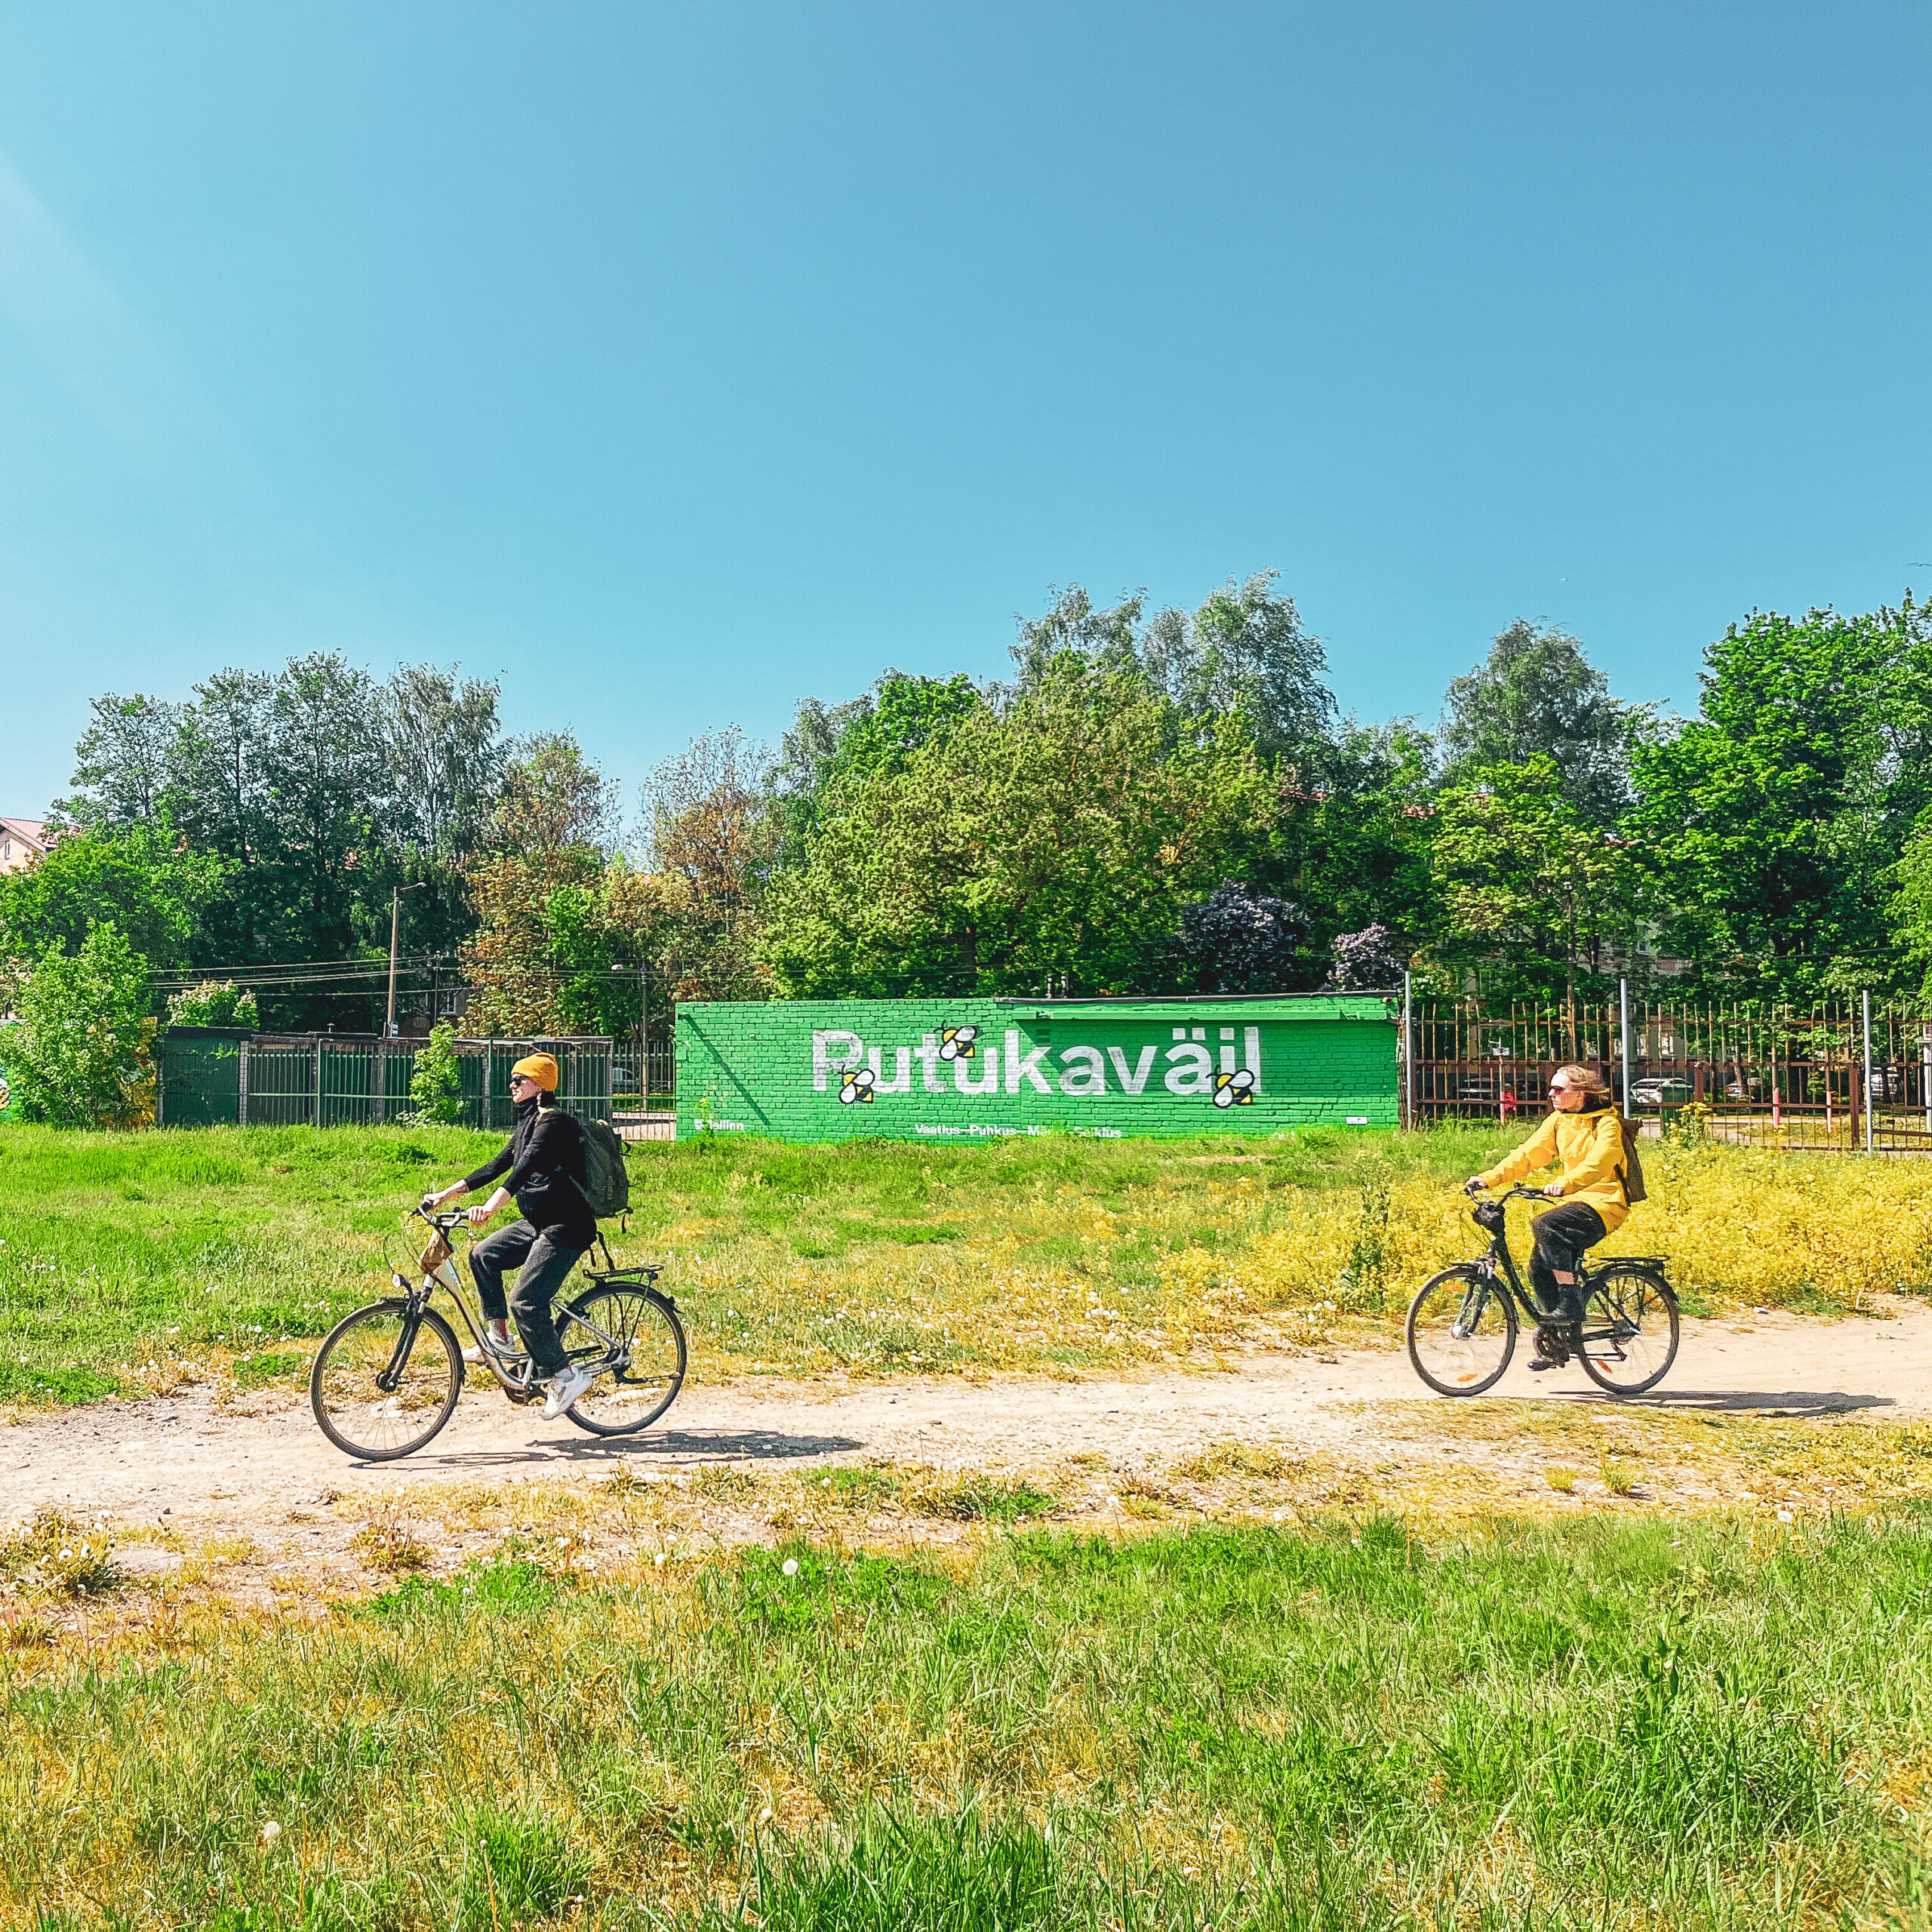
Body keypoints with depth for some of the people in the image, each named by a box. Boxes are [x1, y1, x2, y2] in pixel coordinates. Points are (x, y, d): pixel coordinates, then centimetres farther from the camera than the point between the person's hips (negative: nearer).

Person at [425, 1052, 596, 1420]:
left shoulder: (553, 1120, -15)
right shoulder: (527, 1123, 16)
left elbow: (527, 1166, -30)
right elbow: (498, 1166, 19)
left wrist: (490, 1207, -42)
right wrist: (446, 1194, 15)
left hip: (567, 1227, -10)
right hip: (538, 1223, 10)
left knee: (526, 1301, -14)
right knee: (483, 1255, 4)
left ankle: (565, 1376, -4)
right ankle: (498, 1336, 12)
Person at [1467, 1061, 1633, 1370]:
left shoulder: (1607, 1124, -12)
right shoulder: (1559, 1121, 9)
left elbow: (1598, 1162, -30)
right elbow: (1528, 1154, 4)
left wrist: (1565, 1183, -48)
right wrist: (1488, 1178, -8)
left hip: (1604, 1203, -7)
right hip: (1576, 1200, 7)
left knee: (1546, 1225, -32)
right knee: (1539, 1267, -4)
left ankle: (1569, 1306, -22)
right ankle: (1553, 1346, 10)